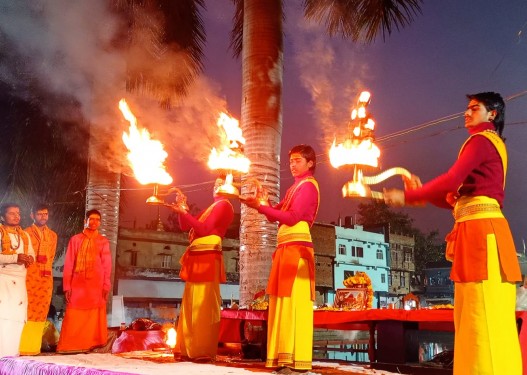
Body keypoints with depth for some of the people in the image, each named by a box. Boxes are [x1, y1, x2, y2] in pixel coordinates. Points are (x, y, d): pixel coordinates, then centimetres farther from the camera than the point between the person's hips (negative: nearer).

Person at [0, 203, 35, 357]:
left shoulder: (25, 235, 19)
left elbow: (32, 255, 23)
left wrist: (29, 259, 1)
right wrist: (15, 258, -21)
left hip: (20, 281, 6)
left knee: (18, 319, 3)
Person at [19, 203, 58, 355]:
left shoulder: (52, 235, 16)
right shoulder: (26, 233, 4)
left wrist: (46, 269, 8)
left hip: (46, 279, 4)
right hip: (29, 277, -4)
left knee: (41, 313, 3)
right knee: (27, 312, -9)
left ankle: (34, 347, 8)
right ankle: (22, 347, -6)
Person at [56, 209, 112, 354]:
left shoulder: (103, 241, 8)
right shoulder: (75, 239, 9)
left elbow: (107, 265, 6)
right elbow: (68, 264, 6)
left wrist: (106, 287, -2)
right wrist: (67, 286, -1)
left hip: (96, 285, 0)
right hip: (77, 284, 0)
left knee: (93, 317, 0)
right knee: (74, 318, -3)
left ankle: (90, 344, 4)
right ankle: (70, 346, 2)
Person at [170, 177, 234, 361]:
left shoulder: (223, 205, -2)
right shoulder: (214, 206, 25)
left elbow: (204, 229, -15)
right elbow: (185, 227, 23)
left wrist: (184, 212, -14)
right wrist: (182, 210, 9)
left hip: (207, 258, -9)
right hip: (197, 258, 9)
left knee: (203, 305, -10)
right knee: (192, 305, 10)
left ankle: (204, 351, -8)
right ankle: (191, 349, 15)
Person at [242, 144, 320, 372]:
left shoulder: (308, 186, -2)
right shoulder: (295, 188, 25)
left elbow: (292, 217, -15)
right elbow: (276, 214, 17)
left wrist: (260, 206, -16)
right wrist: (260, 202, 1)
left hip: (297, 248, -9)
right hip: (285, 248, 9)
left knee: (295, 301, -13)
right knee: (283, 301, 5)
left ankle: (297, 359, -14)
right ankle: (284, 356, 6)